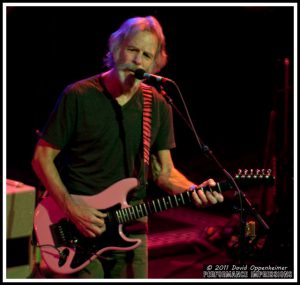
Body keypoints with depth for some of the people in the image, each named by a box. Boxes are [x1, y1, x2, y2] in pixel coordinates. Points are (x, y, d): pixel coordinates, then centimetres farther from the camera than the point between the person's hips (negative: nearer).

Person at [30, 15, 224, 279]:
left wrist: (194, 190, -11)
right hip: (79, 229, -4)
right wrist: (71, 207, -15)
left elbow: (163, 170, 7)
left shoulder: (158, 105, 3)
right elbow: (42, 157, -5)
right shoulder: (78, 96, -8)